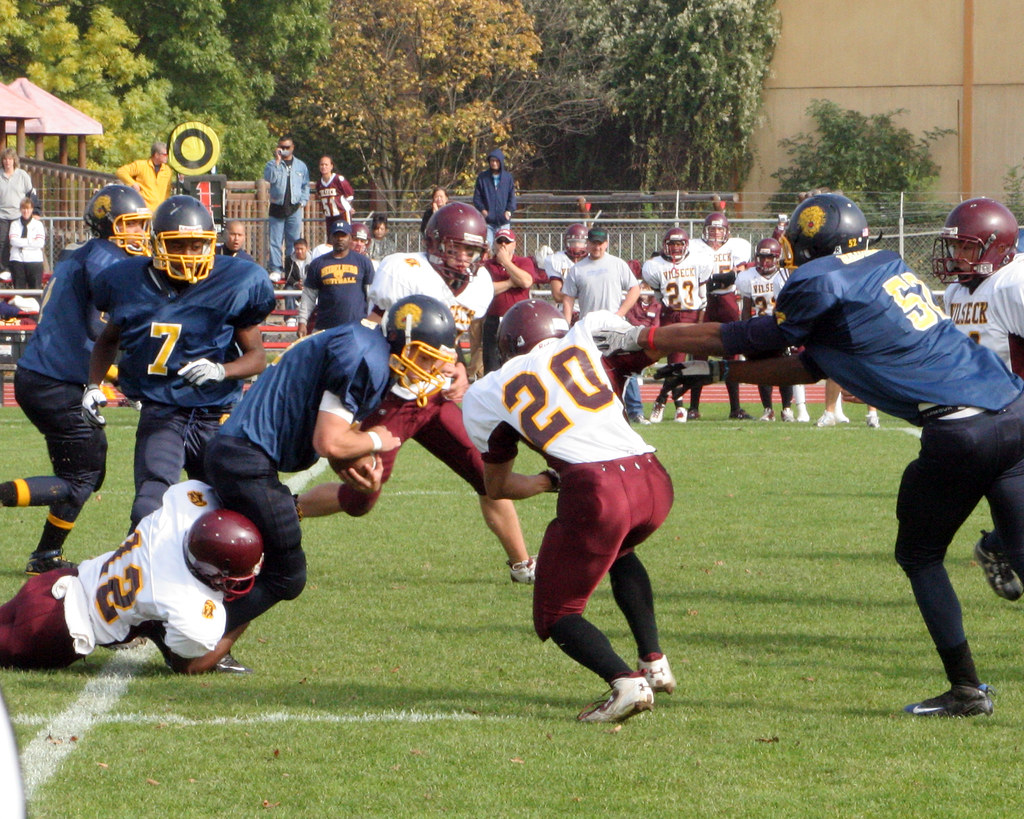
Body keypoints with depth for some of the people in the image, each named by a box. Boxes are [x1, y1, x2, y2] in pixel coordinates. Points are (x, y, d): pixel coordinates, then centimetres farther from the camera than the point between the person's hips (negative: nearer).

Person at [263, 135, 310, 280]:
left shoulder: (301, 166, 12)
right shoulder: (272, 164, 5)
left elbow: (305, 186, 18)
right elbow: (270, 177, -14)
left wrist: (302, 202, 6)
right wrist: (277, 161, -15)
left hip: (294, 208, 1)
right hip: (277, 207, -1)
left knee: (293, 241, 2)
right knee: (275, 241, -4)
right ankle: (275, 269, -1)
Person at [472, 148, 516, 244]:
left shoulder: (508, 177, 8)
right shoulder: (482, 177, 7)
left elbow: (512, 197, 9)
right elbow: (477, 197, 7)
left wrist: (509, 210, -8)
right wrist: (482, 209, -9)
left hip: (503, 221, 1)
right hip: (487, 220, -1)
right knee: (486, 244, -10)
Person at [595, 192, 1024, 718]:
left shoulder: (822, 284, -4)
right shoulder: (890, 267, 21)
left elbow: (749, 340, 8)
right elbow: (812, 364, 26)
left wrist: (639, 340, 15)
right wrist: (719, 373, 29)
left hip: (960, 433, -7)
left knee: (919, 556, 12)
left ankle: (966, 689, 12)